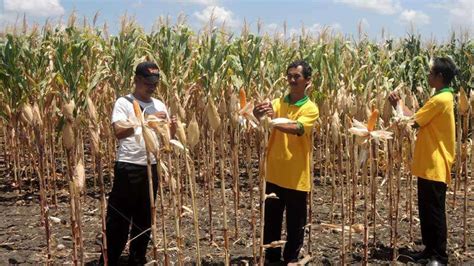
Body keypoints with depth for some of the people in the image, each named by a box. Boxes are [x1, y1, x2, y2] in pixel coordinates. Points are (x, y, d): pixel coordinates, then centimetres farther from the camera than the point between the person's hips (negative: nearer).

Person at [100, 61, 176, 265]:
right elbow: (119, 132, -20)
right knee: (119, 218, 1)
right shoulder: (124, 102, -5)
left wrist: (171, 128, -9)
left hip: (152, 167, 6)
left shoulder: (159, 105, 11)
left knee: (144, 218, 13)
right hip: (128, 167, -5)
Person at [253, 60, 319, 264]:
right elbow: (262, 114, -16)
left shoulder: (310, 109, -6)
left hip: (296, 176, -3)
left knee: (295, 224, 10)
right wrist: (260, 113, -41)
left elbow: (296, 128, -25)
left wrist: (274, 121, -43)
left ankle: (291, 259, 28)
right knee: (271, 220, 13)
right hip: (274, 173, 3)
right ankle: (271, 257, 29)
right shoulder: (278, 103, 4)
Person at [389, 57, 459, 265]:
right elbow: (420, 120, 12)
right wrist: (399, 104, 8)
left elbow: (414, 121, -15)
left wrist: (398, 104, -1)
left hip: (435, 165, -10)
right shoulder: (443, 97, 14)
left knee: (434, 212, -1)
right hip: (429, 164, 10)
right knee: (426, 210, 15)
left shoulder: (440, 99, -19)